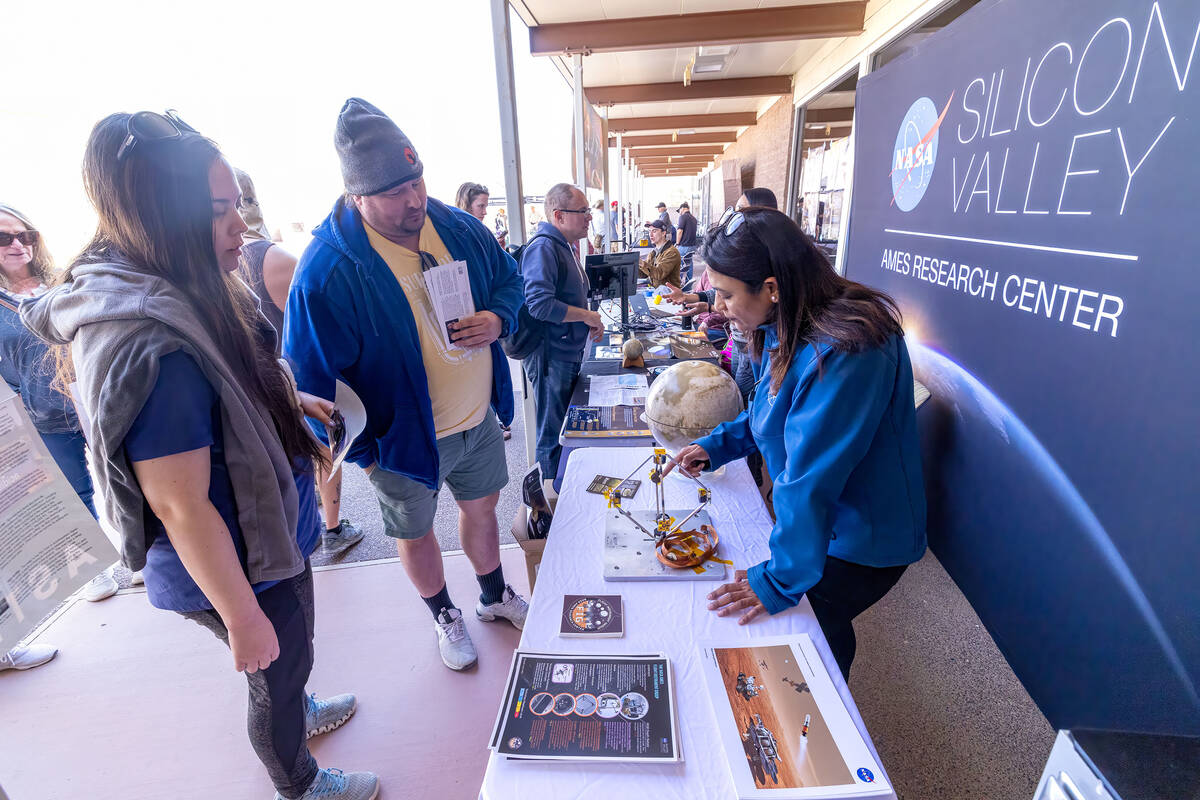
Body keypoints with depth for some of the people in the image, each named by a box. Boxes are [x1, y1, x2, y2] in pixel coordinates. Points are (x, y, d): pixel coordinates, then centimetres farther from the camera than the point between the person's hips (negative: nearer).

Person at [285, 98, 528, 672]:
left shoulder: (460, 228, -6)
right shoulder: (327, 270, -23)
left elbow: (508, 278, 10)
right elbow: (313, 376, -16)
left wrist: (497, 319, -12)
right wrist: (361, 450, -14)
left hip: (479, 419, 5)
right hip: (403, 437, -4)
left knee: (481, 508, 23)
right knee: (415, 534, 18)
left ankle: (495, 597, 51)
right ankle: (445, 616, 48)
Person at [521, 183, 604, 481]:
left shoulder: (564, 245, 15)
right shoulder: (543, 248, -19)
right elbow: (539, 304, -31)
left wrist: (589, 321, 10)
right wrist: (587, 316, -18)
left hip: (569, 353, 11)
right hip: (552, 358, -11)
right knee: (553, 434, 3)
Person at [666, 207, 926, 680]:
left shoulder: (843, 354, -35)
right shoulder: (789, 329, -4)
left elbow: (811, 483, -34)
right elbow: (773, 409, 14)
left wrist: (781, 580, -27)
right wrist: (718, 445, 4)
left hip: (860, 541, -8)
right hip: (824, 522, 8)